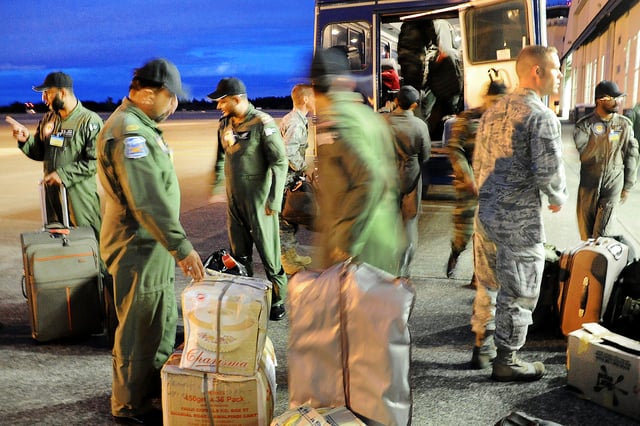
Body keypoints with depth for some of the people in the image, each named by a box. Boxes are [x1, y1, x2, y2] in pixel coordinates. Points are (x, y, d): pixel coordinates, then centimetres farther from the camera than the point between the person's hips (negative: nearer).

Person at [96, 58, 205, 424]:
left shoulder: (142, 126, 13)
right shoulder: (127, 132, -21)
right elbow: (147, 201, -28)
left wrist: (175, 243, 20)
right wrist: (182, 247, -27)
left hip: (154, 244, 10)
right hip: (138, 247, -10)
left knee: (164, 320, 21)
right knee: (140, 329, 3)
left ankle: (158, 384, 38)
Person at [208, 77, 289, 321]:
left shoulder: (263, 123, -15)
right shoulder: (224, 124, 6)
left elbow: (280, 162, -16)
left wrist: (274, 200, -19)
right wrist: (216, 182, 22)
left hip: (258, 200, -7)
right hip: (234, 198, 7)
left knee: (268, 252, 1)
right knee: (239, 253, 15)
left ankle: (278, 301, 14)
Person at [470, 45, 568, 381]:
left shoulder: (493, 110, 10)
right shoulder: (542, 116, -14)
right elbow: (549, 172, -18)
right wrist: (559, 199, 2)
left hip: (486, 212, 8)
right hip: (519, 218, -8)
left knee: (488, 286, 18)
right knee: (517, 293, 4)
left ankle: (482, 347, 30)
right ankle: (506, 361, 15)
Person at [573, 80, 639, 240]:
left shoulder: (624, 124, 0)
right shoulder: (584, 125, -5)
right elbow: (584, 155, -17)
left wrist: (627, 186, 5)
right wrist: (605, 134, -21)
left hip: (613, 185, 0)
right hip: (589, 185, 0)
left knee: (603, 232, -9)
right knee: (586, 230, 11)